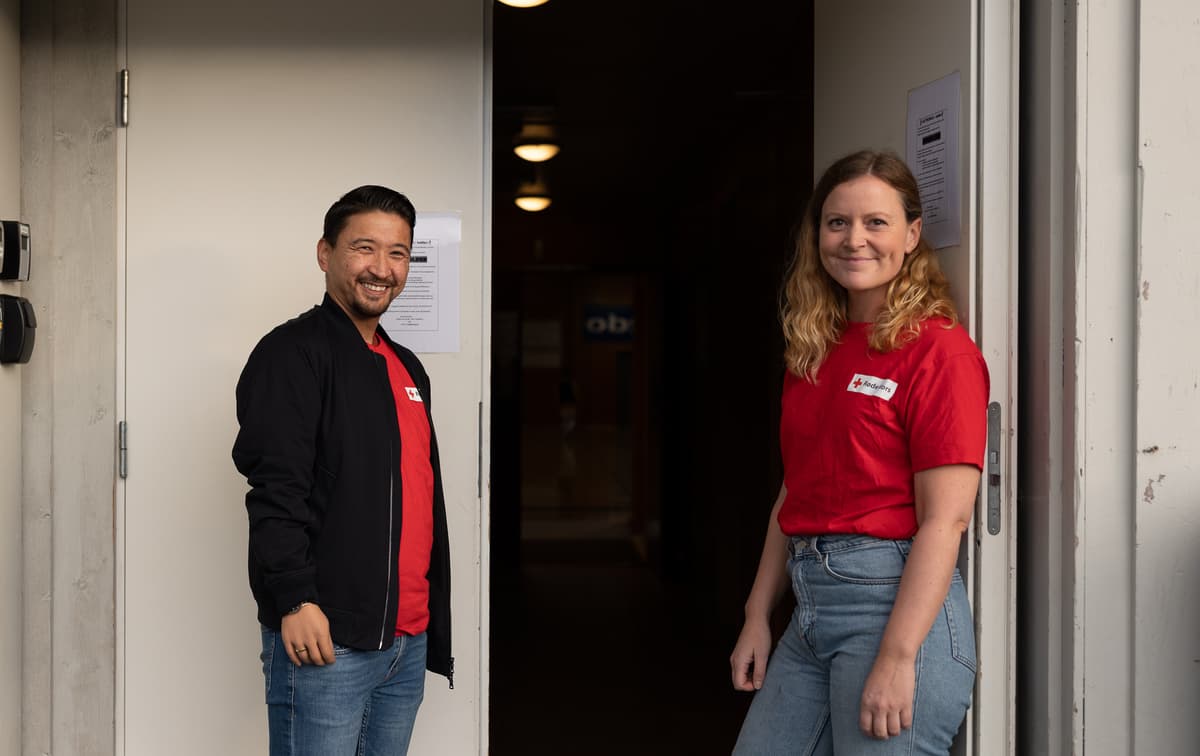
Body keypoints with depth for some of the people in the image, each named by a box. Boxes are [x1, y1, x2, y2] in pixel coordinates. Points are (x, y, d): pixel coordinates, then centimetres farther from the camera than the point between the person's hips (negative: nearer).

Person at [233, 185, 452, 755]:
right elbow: (275, 487, -16)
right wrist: (295, 599, -24)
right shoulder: (292, 353, -7)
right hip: (322, 637, -8)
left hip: (408, 643, 8)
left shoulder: (407, 367, 18)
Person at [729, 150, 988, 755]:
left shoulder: (939, 348, -9)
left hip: (898, 599, -7)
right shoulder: (813, 350, 14)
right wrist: (758, 616, 14)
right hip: (812, 603, 7)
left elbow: (946, 518, -15)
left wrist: (897, 659, -20)